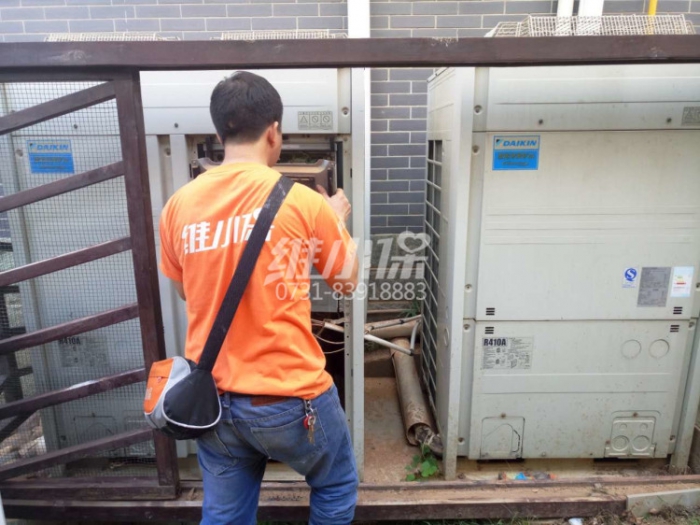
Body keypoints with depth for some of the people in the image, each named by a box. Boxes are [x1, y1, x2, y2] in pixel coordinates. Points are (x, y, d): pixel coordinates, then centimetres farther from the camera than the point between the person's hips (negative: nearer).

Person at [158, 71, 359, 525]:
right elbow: (348, 279, 0)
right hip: (290, 397, -3)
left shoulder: (179, 205, -2)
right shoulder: (303, 202, -15)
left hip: (212, 397, 4)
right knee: (336, 487, 25)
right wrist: (337, 219, 16)